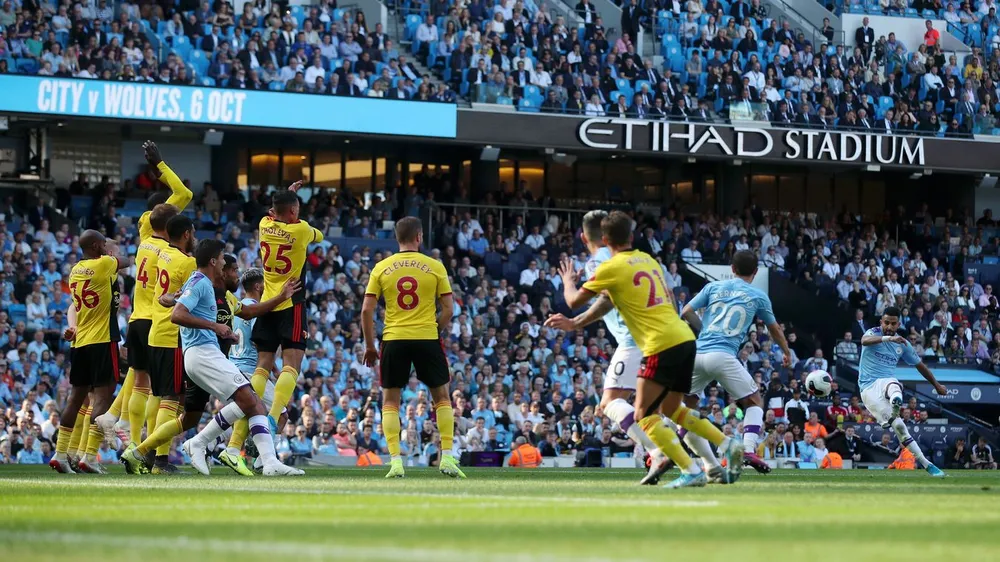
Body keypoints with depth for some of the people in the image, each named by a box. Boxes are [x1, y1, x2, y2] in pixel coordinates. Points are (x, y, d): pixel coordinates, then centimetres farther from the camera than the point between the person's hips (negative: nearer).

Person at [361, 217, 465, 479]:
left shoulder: (381, 268, 2)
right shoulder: (434, 267, 0)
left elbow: (366, 311, 0)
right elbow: (448, 308, -1)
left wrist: (369, 346, 9)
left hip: (394, 339, 1)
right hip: (427, 339, -1)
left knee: (390, 400, 10)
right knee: (442, 397, 13)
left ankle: (395, 460, -1)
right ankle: (447, 457, 6)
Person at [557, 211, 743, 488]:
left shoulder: (611, 268, -5)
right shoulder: (648, 260, 16)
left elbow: (574, 301, 2)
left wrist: (568, 281, 25)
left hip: (662, 345, -8)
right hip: (685, 338, 8)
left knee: (644, 415, -2)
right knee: (671, 409, 22)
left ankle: (691, 471, -14)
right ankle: (728, 445, 12)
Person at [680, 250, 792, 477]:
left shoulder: (713, 287, 15)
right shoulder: (758, 296, 12)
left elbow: (686, 313, 12)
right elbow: (774, 329, 25)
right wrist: (786, 352, 43)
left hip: (697, 354, 2)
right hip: (724, 356, -2)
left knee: (686, 407, 16)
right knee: (755, 401, 14)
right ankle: (749, 450, -7)